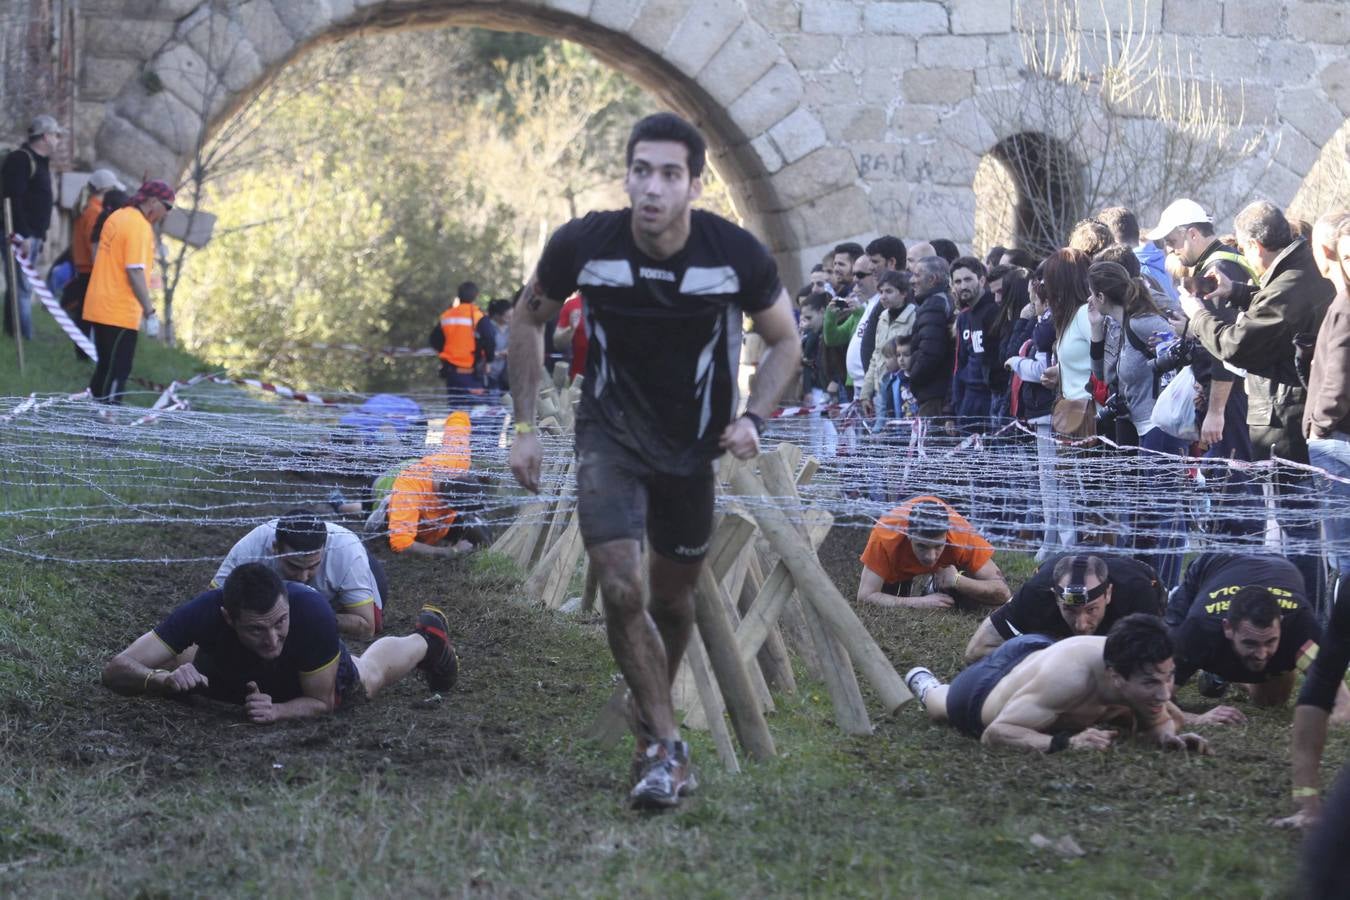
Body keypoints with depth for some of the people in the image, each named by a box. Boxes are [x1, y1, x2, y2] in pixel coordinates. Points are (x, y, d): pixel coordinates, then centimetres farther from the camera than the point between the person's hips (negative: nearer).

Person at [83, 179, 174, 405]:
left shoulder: (117, 217, 13)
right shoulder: (140, 227, -15)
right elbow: (135, 271, -21)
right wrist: (149, 312, -19)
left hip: (100, 308, 9)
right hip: (120, 314, -9)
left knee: (106, 367, 16)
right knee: (117, 370, -5)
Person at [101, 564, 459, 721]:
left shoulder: (312, 611, -47)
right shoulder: (205, 612, -46)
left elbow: (323, 702, -31)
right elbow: (115, 670, -43)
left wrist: (277, 711, -51)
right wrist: (165, 680, -62)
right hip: (226, 672, 2)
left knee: (369, 675, 32)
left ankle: (426, 639, 62)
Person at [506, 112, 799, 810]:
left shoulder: (737, 255, -19)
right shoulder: (583, 245, -19)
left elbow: (785, 342, 0)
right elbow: (530, 319, 2)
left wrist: (753, 418, -16)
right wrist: (525, 425, -1)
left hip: (694, 442, 1)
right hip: (610, 434, -1)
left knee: (671, 597, 13)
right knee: (621, 588, -17)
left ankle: (651, 717, 42)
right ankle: (667, 749, -3)